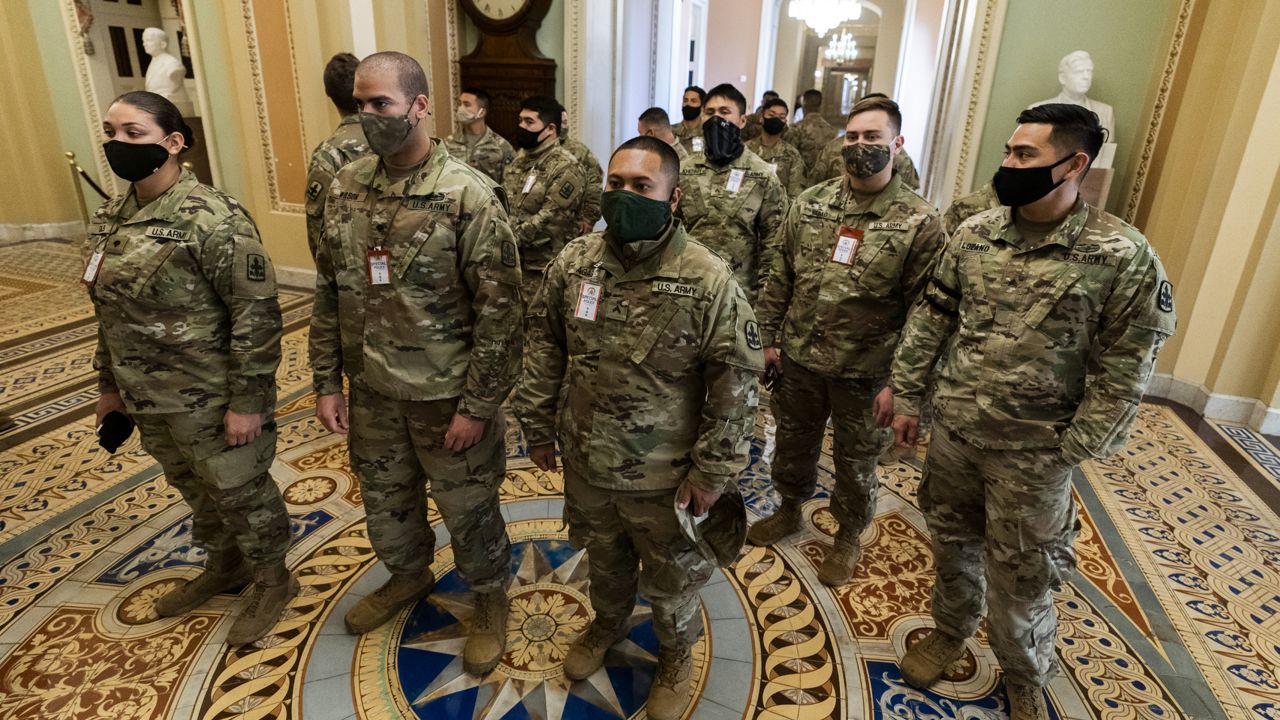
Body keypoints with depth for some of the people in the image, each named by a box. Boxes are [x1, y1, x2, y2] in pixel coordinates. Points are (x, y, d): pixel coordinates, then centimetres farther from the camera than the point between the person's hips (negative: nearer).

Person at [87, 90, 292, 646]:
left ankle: (272, 581, 32)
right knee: (192, 488, 24)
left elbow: (256, 313, -21)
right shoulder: (110, 218, 5)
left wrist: (247, 401, -20)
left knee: (240, 492, 10)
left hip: (213, 400, -8)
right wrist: (109, 383, 18)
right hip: (150, 398, 8)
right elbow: (110, 310, 14)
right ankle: (224, 565, 47)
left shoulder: (213, 219, -20)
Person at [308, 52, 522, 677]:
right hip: (372, 392, 6)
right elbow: (328, 293, 7)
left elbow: (499, 310, -17)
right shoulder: (345, 187, 0)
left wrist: (476, 406, -16)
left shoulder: (468, 195, -17)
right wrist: (327, 382, 5)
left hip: (446, 396, -5)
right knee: (384, 500, 24)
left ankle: (490, 599, 40)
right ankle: (407, 577, 53)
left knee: (468, 509, 13)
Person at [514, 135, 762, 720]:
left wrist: (712, 471, -13)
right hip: (586, 461, 4)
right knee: (603, 556, 29)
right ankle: (607, 622, 59)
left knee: (672, 577, 19)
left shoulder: (708, 281, -20)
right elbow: (544, 349, 4)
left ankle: (675, 654, 50)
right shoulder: (573, 264, -7)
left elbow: (735, 383, -16)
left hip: (664, 474, -3)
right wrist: (539, 427, 7)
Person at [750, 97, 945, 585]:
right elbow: (780, 277, 6)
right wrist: (769, 337, 5)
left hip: (863, 371, -3)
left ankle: (849, 537, 40)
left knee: (856, 461, 16)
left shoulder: (920, 222, -12)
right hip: (798, 360, 4)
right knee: (793, 444, 21)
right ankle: (790, 511, 47)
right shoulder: (810, 203, 0)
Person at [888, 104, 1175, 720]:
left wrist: (1071, 453, -12)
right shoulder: (974, 233, -2)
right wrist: (906, 396, 4)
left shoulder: (1122, 256, -14)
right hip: (953, 428, 4)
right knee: (952, 541, 21)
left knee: (1020, 572, 13)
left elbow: (1125, 368, -11)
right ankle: (950, 629, 47)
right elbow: (931, 317, 4)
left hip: (1034, 452, -3)